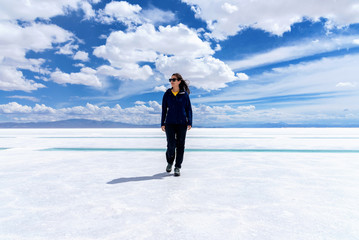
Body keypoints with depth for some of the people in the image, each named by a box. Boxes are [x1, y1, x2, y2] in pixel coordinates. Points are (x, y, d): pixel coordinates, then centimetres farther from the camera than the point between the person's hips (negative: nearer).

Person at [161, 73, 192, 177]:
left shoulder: (184, 94, 2)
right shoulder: (167, 94, 5)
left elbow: (189, 109, 3)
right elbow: (164, 109, 7)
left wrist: (189, 123, -5)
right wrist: (162, 123, 4)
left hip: (182, 123, 0)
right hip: (170, 123, 0)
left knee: (180, 145, 2)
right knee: (171, 144, -5)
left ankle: (178, 167, 15)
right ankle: (170, 162, 25)